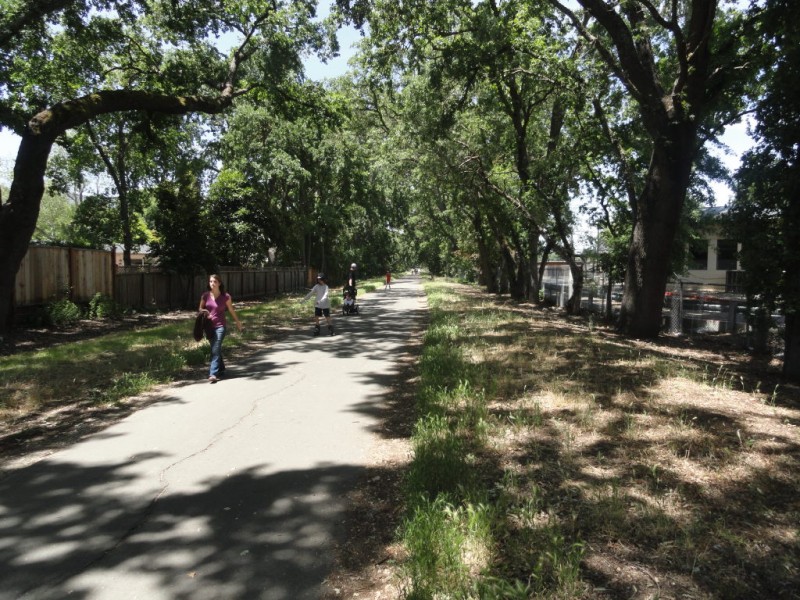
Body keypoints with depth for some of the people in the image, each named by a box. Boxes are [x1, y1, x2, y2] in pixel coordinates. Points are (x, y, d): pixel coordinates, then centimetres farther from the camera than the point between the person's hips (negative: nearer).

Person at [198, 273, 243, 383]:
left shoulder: (225, 296, -9)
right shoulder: (205, 295, -1)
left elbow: (231, 310, 4)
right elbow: (200, 308, 13)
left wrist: (238, 322, 14)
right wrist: (204, 312, -10)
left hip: (220, 326, -4)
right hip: (209, 326, 4)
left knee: (215, 350, -13)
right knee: (216, 349, 17)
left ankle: (213, 374, -17)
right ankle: (221, 369, 34)